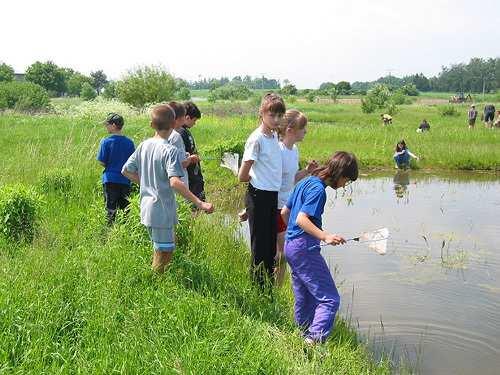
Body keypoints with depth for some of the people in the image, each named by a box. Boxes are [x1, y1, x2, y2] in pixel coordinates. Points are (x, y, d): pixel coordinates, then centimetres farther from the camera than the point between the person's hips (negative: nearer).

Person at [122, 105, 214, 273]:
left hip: (147, 209, 8)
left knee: (160, 250, 23)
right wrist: (200, 203, -33)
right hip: (162, 212, -8)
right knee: (163, 254, 5)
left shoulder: (144, 146, 4)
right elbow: (174, 182, -31)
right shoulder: (170, 150, -18)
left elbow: (126, 171, 12)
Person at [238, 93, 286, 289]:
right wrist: (259, 179, 1)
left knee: (271, 246, 16)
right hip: (259, 197, -8)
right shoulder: (256, 139, -17)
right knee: (260, 247, 2)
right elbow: (242, 176, -14)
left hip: (273, 196, 8)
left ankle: (269, 287, 29)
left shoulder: (274, 135, 8)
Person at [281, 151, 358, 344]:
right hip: (305, 249, -10)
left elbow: (284, 212, 20)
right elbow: (301, 219, -24)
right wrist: (325, 236, -31)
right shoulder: (318, 189, -14)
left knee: (304, 300, 18)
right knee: (329, 299, -10)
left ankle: (303, 337, 27)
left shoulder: (305, 182, 14)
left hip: (290, 246, 10)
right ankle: (314, 340, -20)